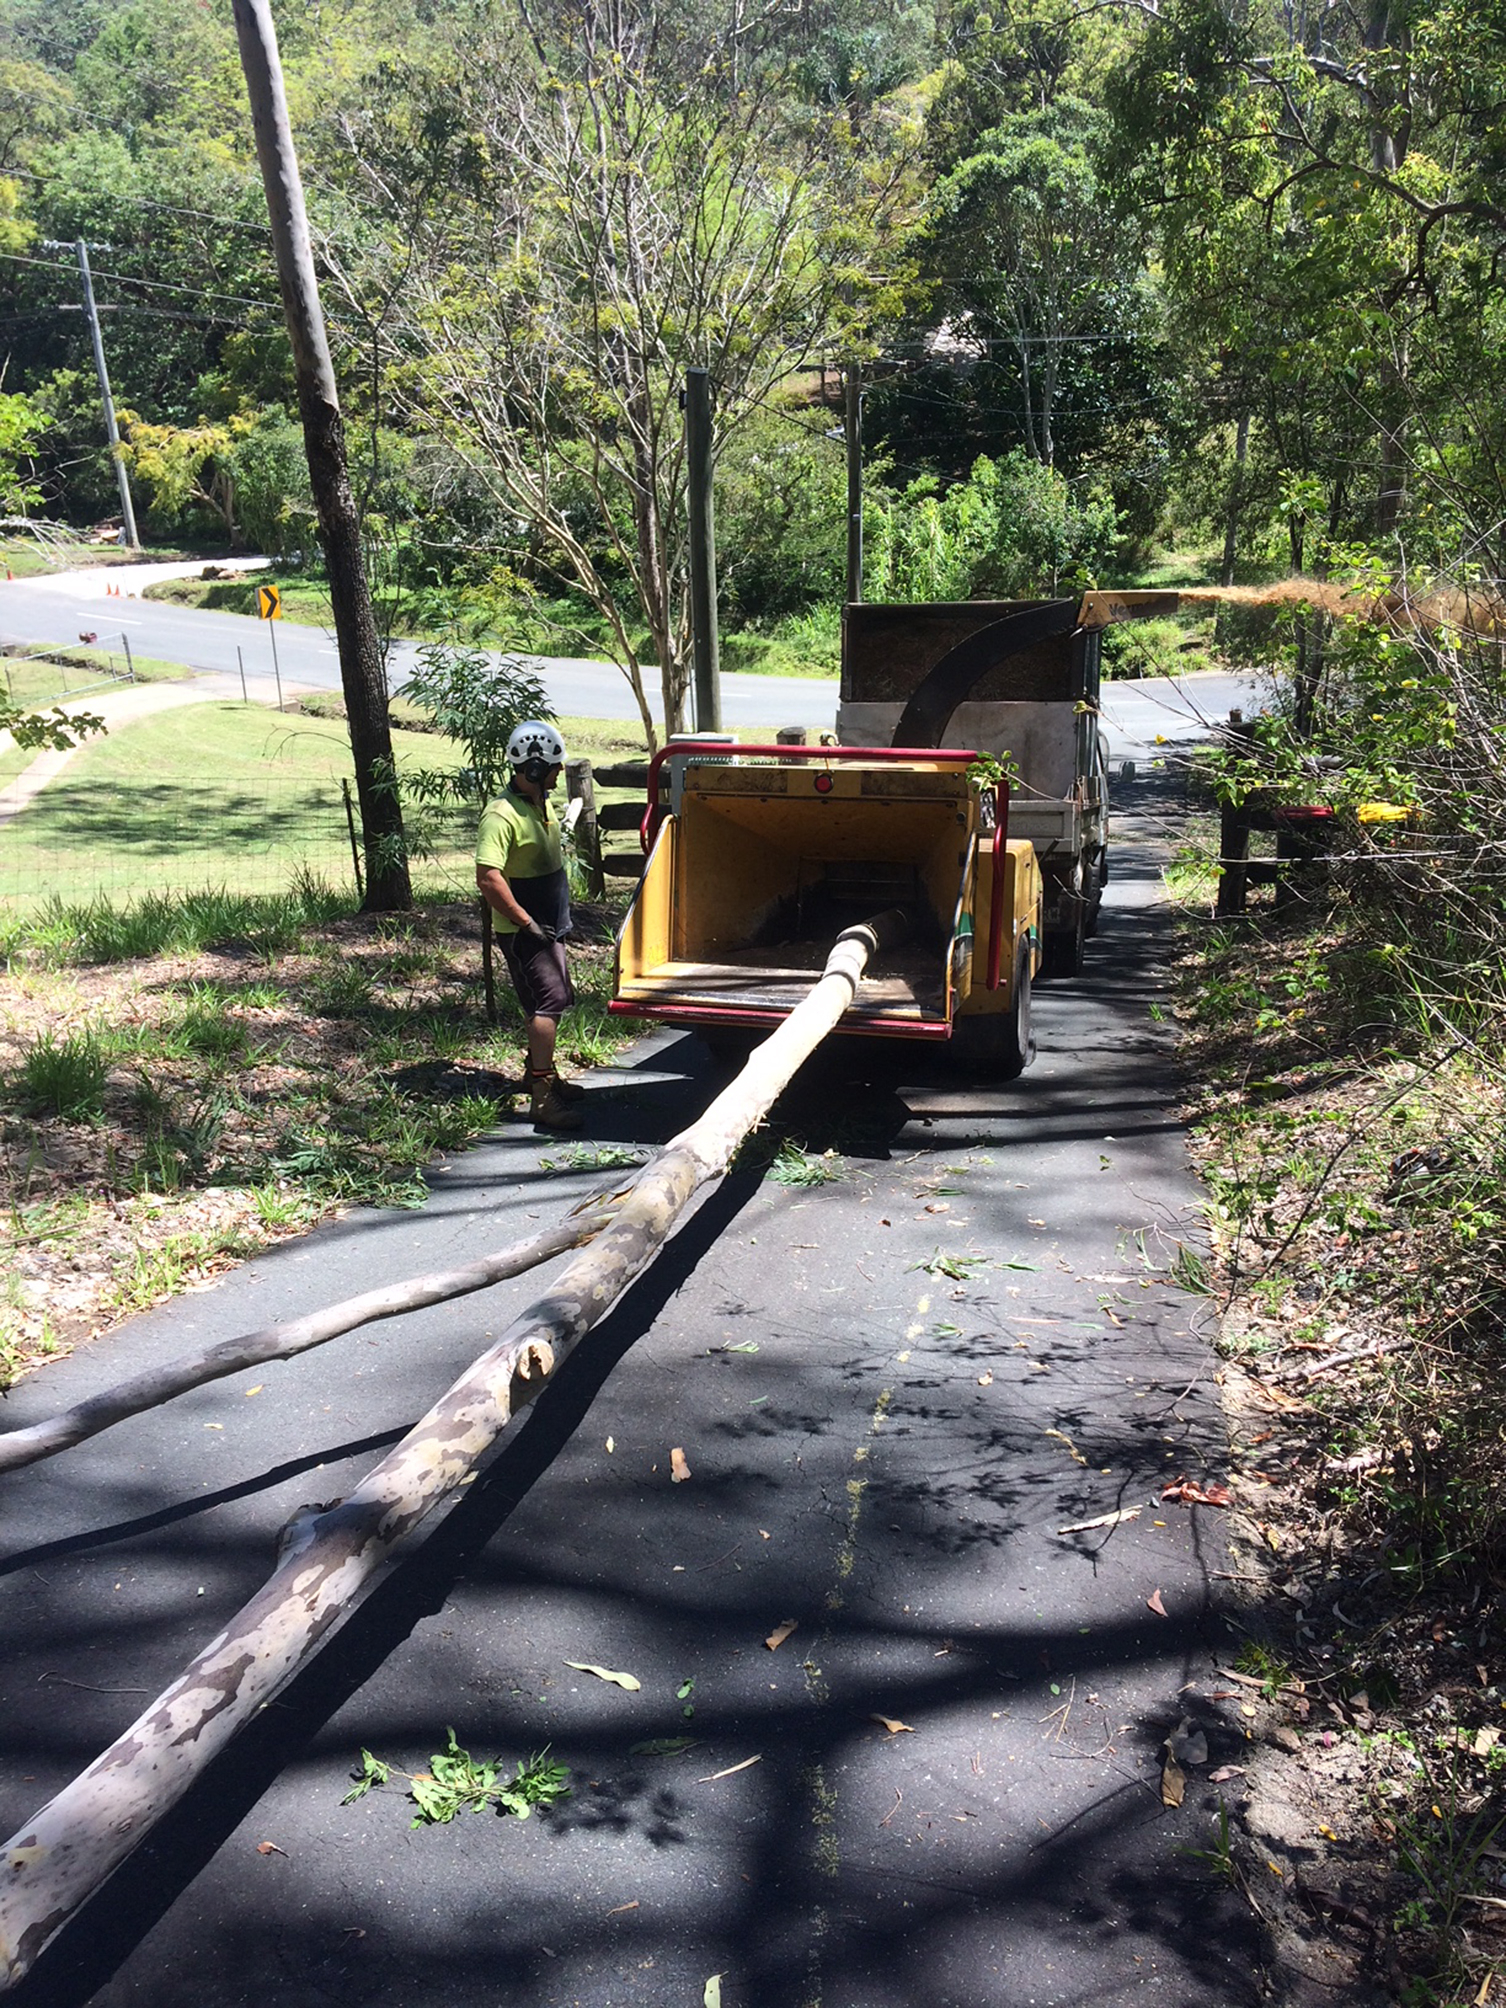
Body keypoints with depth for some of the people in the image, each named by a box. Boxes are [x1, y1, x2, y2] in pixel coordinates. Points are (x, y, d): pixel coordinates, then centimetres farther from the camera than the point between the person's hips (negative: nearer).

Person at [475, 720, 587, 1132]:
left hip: (547, 927, 10)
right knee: (548, 1002, -14)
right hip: (524, 932, -10)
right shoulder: (502, 815, -21)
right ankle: (542, 1098, -13)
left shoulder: (540, 805, 10)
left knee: (554, 1000, 18)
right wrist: (526, 922, -24)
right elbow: (488, 878, -29)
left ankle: (543, 1075, 35)